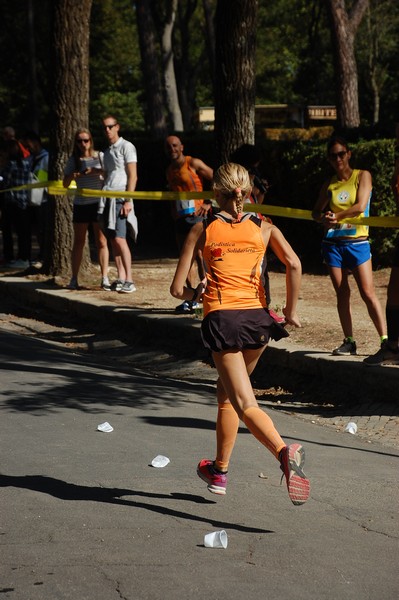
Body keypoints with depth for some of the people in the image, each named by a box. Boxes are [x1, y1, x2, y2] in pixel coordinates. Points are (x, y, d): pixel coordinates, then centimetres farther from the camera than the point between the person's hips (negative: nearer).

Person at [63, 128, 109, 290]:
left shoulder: (99, 157, 2)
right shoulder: (73, 160, 6)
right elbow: (65, 184, 5)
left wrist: (98, 171, -20)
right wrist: (73, 175, -15)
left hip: (98, 203, -2)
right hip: (81, 205, 2)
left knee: (102, 242, -5)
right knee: (78, 242, 5)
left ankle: (105, 278, -5)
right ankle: (74, 279, 9)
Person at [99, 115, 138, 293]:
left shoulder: (126, 146, -2)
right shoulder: (107, 151, 20)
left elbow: (133, 176, -8)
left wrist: (128, 201, -15)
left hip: (120, 198, -7)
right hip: (107, 198, 7)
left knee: (119, 238, -15)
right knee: (113, 240, 4)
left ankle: (129, 280, -14)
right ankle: (120, 279, 6)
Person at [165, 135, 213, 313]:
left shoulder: (193, 164, -7)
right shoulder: (169, 171, 15)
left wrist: (208, 203, -12)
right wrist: (173, 214, 16)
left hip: (197, 216, -7)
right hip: (180, 218, 7)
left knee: (200, 257, -12)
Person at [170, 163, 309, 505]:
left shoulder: (203, 229, 5)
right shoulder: (263, 227, 8)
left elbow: (178, 289, 3)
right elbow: (293, 264, -9)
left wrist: (196, 294, 24)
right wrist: (291, 311, 1)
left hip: (221, 319, -3)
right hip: (257, 319, 4)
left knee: (246, 404, -11)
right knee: (227, 394, 24)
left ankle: (285, 452, -37)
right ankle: (219, 471, 32)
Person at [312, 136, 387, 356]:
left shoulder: (362, 176, 0)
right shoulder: (329, 184, 10)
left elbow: (361, 206, -12)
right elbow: (316, 212, 11)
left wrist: (336, 216, -12)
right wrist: (325, 218, -11)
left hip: (357, 241, -4)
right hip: (333, 243, 4)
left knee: (368, 293, -9)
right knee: (342, 294, 4)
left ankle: (385, 340, -8)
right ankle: (349, 342, 10)